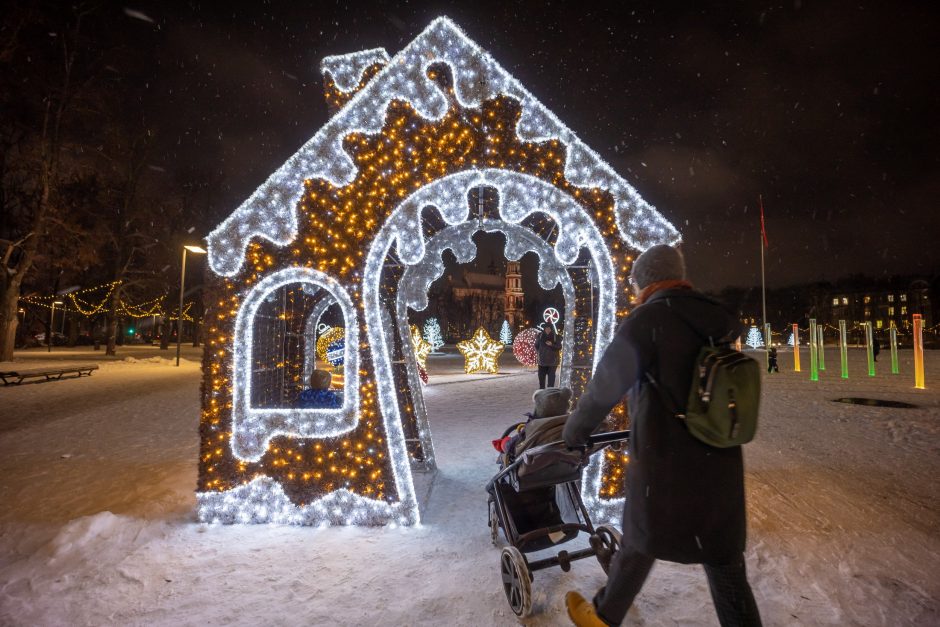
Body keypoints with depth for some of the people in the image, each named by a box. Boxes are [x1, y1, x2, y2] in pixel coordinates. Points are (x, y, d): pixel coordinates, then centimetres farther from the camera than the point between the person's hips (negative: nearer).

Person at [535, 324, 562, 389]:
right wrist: (537, 352, 2)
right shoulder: (540, 335, 3)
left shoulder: (555, 336, -3)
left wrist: (552, 345, -18)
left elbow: (559, 347, -3)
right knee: (541, 376, 10)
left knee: (551, 376, -5)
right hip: (542, 360, 2)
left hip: (552, 361, -2)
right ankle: (541, 389, 23)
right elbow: (536, 345, 14)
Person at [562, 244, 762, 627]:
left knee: (638, 546, 14)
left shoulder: (648, 320, -12)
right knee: (725, 561, 17)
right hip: (721, 463, 5)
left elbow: (605, 387, -8)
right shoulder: (716, 322, 9)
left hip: (665, 464, -5)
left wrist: (572, 435, 7)